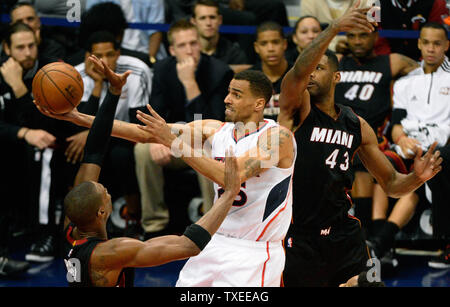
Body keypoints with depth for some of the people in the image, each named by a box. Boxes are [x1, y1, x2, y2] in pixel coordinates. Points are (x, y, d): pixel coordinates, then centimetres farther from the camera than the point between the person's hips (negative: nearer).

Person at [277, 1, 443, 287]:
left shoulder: (357, 125, 9)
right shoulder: (297, 108, -4)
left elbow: (391, 183, 14)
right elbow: (297, 72, -28)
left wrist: (416, 177, -10)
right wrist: (334, 28, -40)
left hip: (345, 237, 4)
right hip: (299, 239, -4)